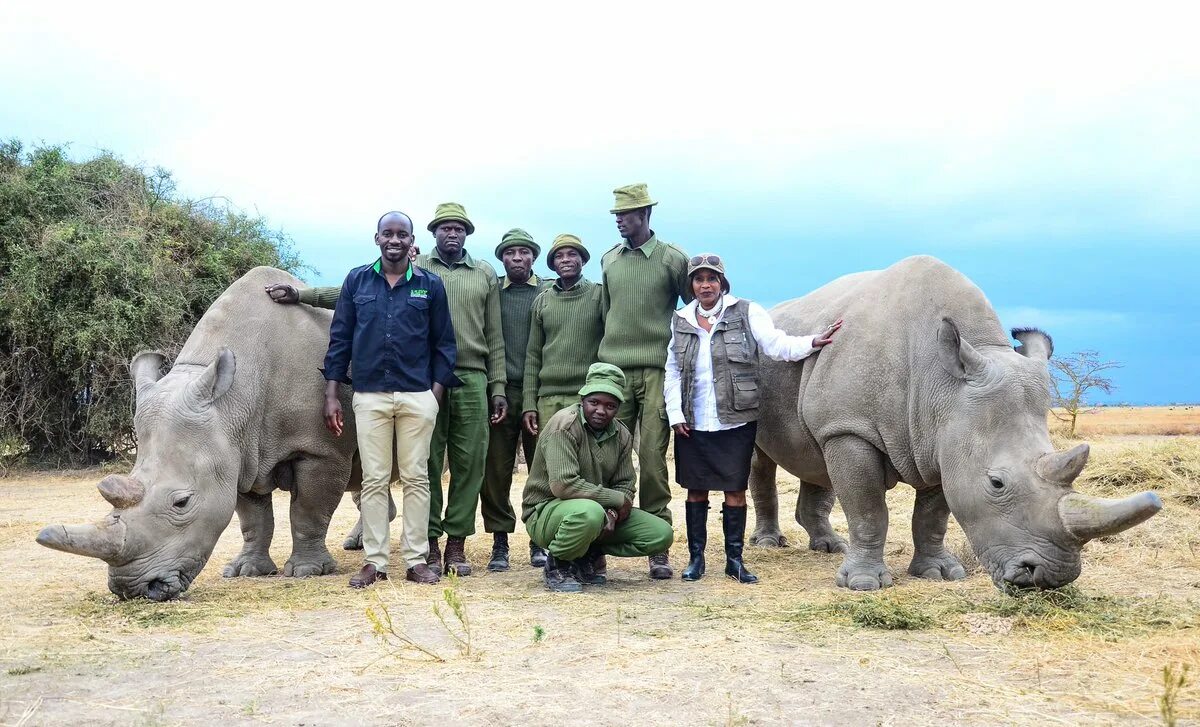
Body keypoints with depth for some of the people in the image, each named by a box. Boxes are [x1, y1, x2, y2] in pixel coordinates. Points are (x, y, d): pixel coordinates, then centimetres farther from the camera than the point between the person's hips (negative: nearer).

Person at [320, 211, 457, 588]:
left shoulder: (430, 285, 6)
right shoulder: (357, 280, 7)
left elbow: (444, 344, 8)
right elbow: (339, 338, 8)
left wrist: (436, 393, -2)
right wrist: (332, 395, 2)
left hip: (418, 396, 0)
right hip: (370, 395, 0)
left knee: (416, 478, 3)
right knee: (374, 479, 2)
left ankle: (417, 559, 9)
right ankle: (374, 560, 8)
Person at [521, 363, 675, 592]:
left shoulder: (621, 434, 4)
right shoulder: (564, 425, -19)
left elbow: (625, 485, 5)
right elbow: (563, 484, -29)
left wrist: (612, 513, -19)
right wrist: (618, 499, -23)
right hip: (546, 511, -7)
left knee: (662, 535, -5)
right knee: (589, 512, -42)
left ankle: (587, 555, 6)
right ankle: (557, 564, -11)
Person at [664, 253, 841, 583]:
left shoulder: (746, 313, 0)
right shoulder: (681, 321, 9)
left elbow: (777, 344, -9)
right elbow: (672, 372, 10)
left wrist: (812, 342, -26)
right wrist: (675, 414, 2)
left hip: (736, 421, -2)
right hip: (692, 423, 2)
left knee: (735, 490, 2)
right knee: (696, 491, 7)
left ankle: (734, 559, 13)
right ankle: (695, 557, 18)